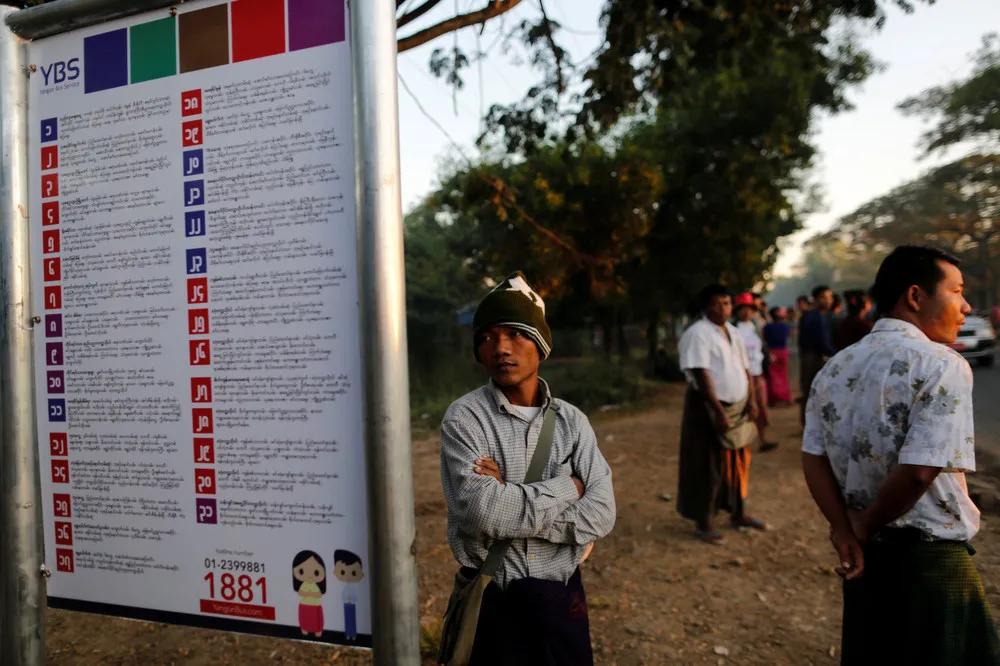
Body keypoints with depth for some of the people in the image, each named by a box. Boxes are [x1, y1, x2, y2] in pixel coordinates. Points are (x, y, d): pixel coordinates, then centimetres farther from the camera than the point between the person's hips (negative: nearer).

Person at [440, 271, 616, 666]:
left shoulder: (571, 421, -1)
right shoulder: (464, 419, -11)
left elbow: (601, 514, -10)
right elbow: (480, 511, -24)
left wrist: (509, 499, -19)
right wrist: (567, 487, -14)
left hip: (562, 596, 3)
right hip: (494, 600, -2)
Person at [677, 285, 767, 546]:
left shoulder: (733, 332, 11)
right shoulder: (698, 334, -14)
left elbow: (745, 369, 14)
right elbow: (702, 376, -21)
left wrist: (751, 401, 2)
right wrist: (719, 412, -24)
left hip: (737, 406, 8)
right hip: (708, 408, -8)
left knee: (738, 461, 16)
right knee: (708, 465, 0)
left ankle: (738, 513, 32)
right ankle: (704, 522, 12)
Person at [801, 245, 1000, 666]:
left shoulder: (834, 369, 4)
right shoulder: (942, 366, -16)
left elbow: (814, 461, 0)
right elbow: (919, 472, -24)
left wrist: (845, 532, -3)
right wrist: (864, 527, -10)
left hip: (866, 552, 6)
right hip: (929, 555, -6)